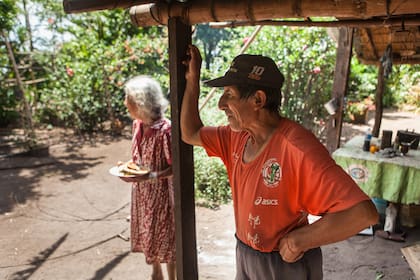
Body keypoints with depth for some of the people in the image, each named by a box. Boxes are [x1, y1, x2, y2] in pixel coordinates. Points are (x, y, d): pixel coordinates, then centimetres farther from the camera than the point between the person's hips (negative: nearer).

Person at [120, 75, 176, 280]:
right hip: (141, 191, 7)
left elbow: (174, 167, -20)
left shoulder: (165, 129, -25)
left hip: (161, 192, -7)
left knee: (165, 237, 10)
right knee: (146, 233, 21)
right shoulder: (137, 125, -1)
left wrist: (150, 176, -30)